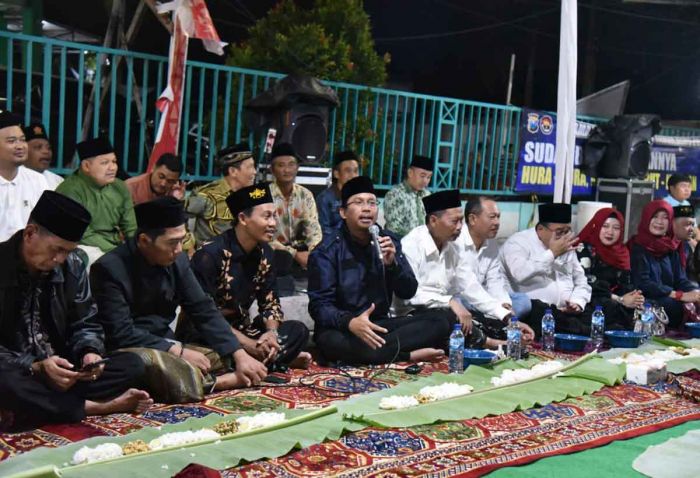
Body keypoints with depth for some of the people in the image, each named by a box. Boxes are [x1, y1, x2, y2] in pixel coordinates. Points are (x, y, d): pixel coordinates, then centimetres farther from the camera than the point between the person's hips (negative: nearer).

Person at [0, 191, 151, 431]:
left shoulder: (72, 266, 2)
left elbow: (86, 325, 8)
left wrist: (90, 353, -15)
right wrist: (36, 367, -30)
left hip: (61, 373, 5)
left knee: (132, 365, -12)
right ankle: (93, 407, -19)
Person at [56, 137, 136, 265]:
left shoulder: (120, 188, 7)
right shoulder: (71, 191, -12)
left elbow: (131, 229, 8)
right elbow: (84, 235, -17)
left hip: (116, 245, 6)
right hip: (84, 247, -6)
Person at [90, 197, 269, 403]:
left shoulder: (177, 260, 0)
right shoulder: (110, 269, -17)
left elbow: (204, 311, 1)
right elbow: (121, 334, -20)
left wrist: (240, 354, -11)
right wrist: (178, 351, -22)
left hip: (170, 347, 6)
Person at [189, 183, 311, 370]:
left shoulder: (264, 252, 2)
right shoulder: (210, 254, -19)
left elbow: (270, 302, 7)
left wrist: (272, 332, -16)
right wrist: (249, 345, -26)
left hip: (240, 329, 7)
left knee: (298, 331, -9)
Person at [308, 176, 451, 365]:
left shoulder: (388, 241, 6)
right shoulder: (327, 251, -7)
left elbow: (408, 292, 5)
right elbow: (319, 305, -15)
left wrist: (392, 263, -16)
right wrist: (350, 322, -35)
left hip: (380, 326, 4)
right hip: (343, 328, -4)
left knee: (442, 319, -13)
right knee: (332, 341, -40)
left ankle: (378, 349, -25)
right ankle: (409, 355, -23)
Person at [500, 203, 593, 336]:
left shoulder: (566, 246, 19)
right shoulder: (518, 242, -3)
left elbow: (581, 282, 23)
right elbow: (521, 275, -23)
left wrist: (577, 303, 0)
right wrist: (552, 253, -13)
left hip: (568, 311, 5)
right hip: (536, 309, -5)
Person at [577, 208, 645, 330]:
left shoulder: (621, 252, 13)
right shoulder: (584, 248, -7)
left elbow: (625, 284, 7)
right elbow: (586, 285, -16)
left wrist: (635, 297, -17)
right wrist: (619, 299, -20)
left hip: (612, 301, 6)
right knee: (613, 308, -34)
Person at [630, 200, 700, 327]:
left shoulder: (671, 248, 14)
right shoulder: (637, 247, -5)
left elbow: (680, 280, 6)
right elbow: (642, 284, -15)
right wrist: (680, 295, -23)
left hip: (669, 301, 6)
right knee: (677, 306, -30)